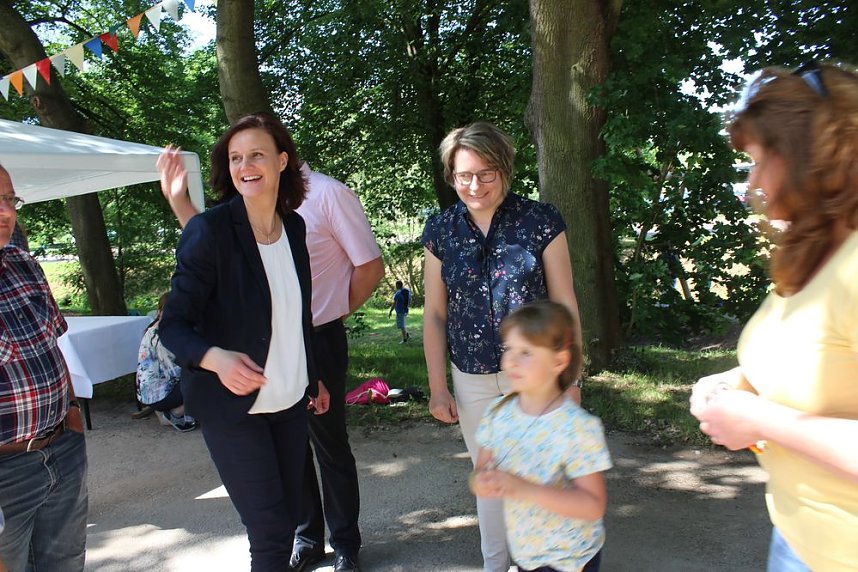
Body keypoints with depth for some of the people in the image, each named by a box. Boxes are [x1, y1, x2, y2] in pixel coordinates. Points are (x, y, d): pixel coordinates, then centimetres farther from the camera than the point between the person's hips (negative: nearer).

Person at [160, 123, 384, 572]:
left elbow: (370, 268, -10)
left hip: (318, 341, -6)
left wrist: (334, 312, 0)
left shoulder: (328, 194, -12)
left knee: (330, 444, 9)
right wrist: (176, 198, 1)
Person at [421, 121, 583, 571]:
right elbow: (435, 314, 3)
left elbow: (564, 303, -3)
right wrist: (437, 387, 3)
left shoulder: (540, 221, -7)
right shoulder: (440, 231, 0)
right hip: (472, 380, 2)